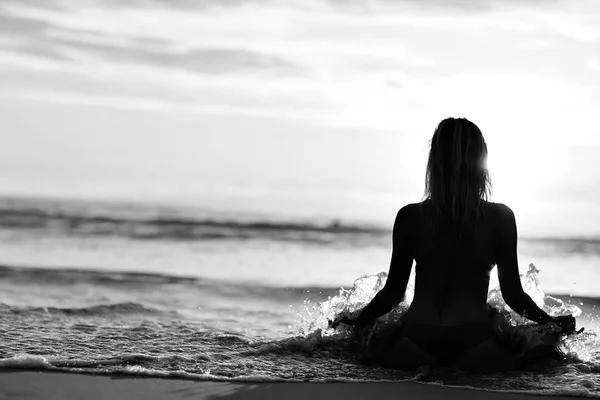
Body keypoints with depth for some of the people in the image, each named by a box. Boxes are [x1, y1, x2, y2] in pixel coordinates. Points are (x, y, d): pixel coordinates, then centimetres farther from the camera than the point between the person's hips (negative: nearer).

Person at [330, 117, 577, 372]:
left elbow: (394, 291, 6)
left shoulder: (409, 217, 1)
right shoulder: (501, 218, -1)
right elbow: (513, 294, 4)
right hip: (474, 346, -1)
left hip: (415, 345, 1)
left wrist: (357, 321, 22)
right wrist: (552, 322, 20)